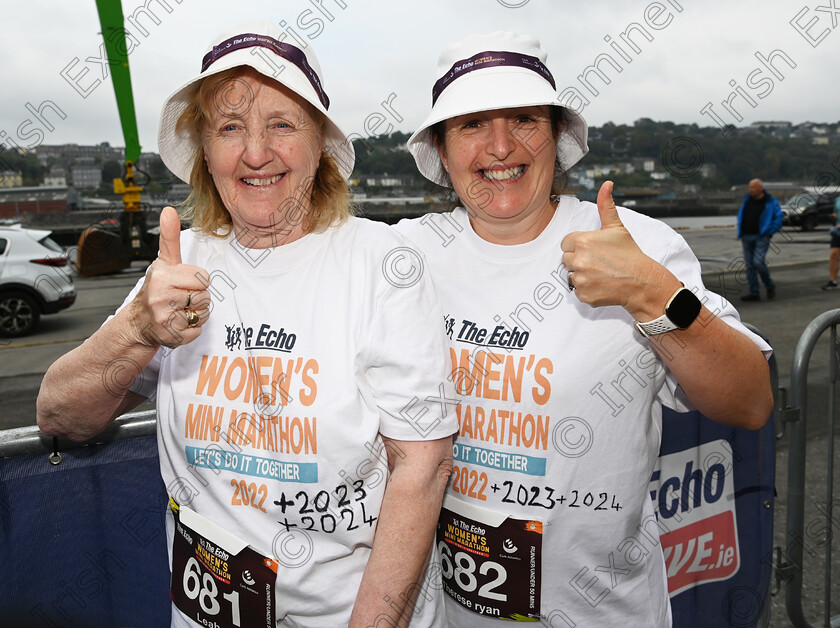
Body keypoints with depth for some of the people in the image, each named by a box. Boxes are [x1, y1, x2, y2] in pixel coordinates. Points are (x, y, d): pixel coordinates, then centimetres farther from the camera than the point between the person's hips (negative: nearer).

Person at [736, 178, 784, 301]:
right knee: (749, 265, 3)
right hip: (747, 237, 5)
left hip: (761, 237, -5)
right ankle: (754, 293, 7)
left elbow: (779, 217, -4)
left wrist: (770, 232, -8)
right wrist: (740, 232, 13)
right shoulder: (747, 199, 11)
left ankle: (770, 285, 7)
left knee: (758, 262, -18)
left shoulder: (770, 202, -4)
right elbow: (740, 216, 21)